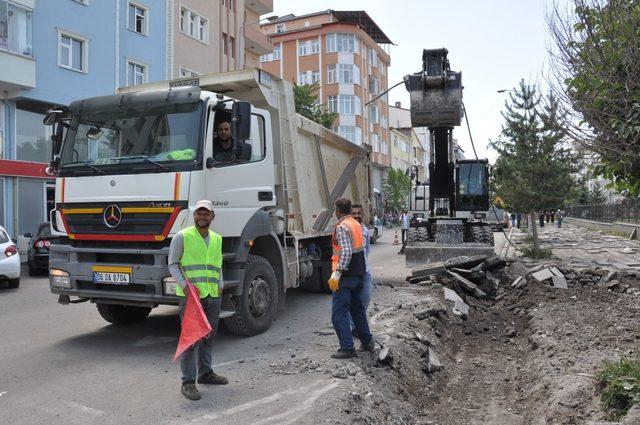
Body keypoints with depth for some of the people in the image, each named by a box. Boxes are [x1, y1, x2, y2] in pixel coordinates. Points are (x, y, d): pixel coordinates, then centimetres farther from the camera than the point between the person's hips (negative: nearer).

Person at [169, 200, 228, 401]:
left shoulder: (217, 239, 13)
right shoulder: (182, 236, -4)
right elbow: (172, 264, -4)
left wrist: (220, 285, 8)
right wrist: (184, 285, -15)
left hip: (213, 296, 6)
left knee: (208, 337, 15)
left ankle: (205, 373, 30)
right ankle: (188, 382, 3)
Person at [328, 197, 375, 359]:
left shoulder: (342, 227, -16)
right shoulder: (357, 225, 11)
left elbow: (346, 253, -24)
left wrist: (336, 274, -24)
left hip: (346, 276, -9)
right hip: (359, 273, 9)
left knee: (339, 314, -3)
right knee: (357, 308, 21)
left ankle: (347, 348, -3)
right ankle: (367, 341, 29)